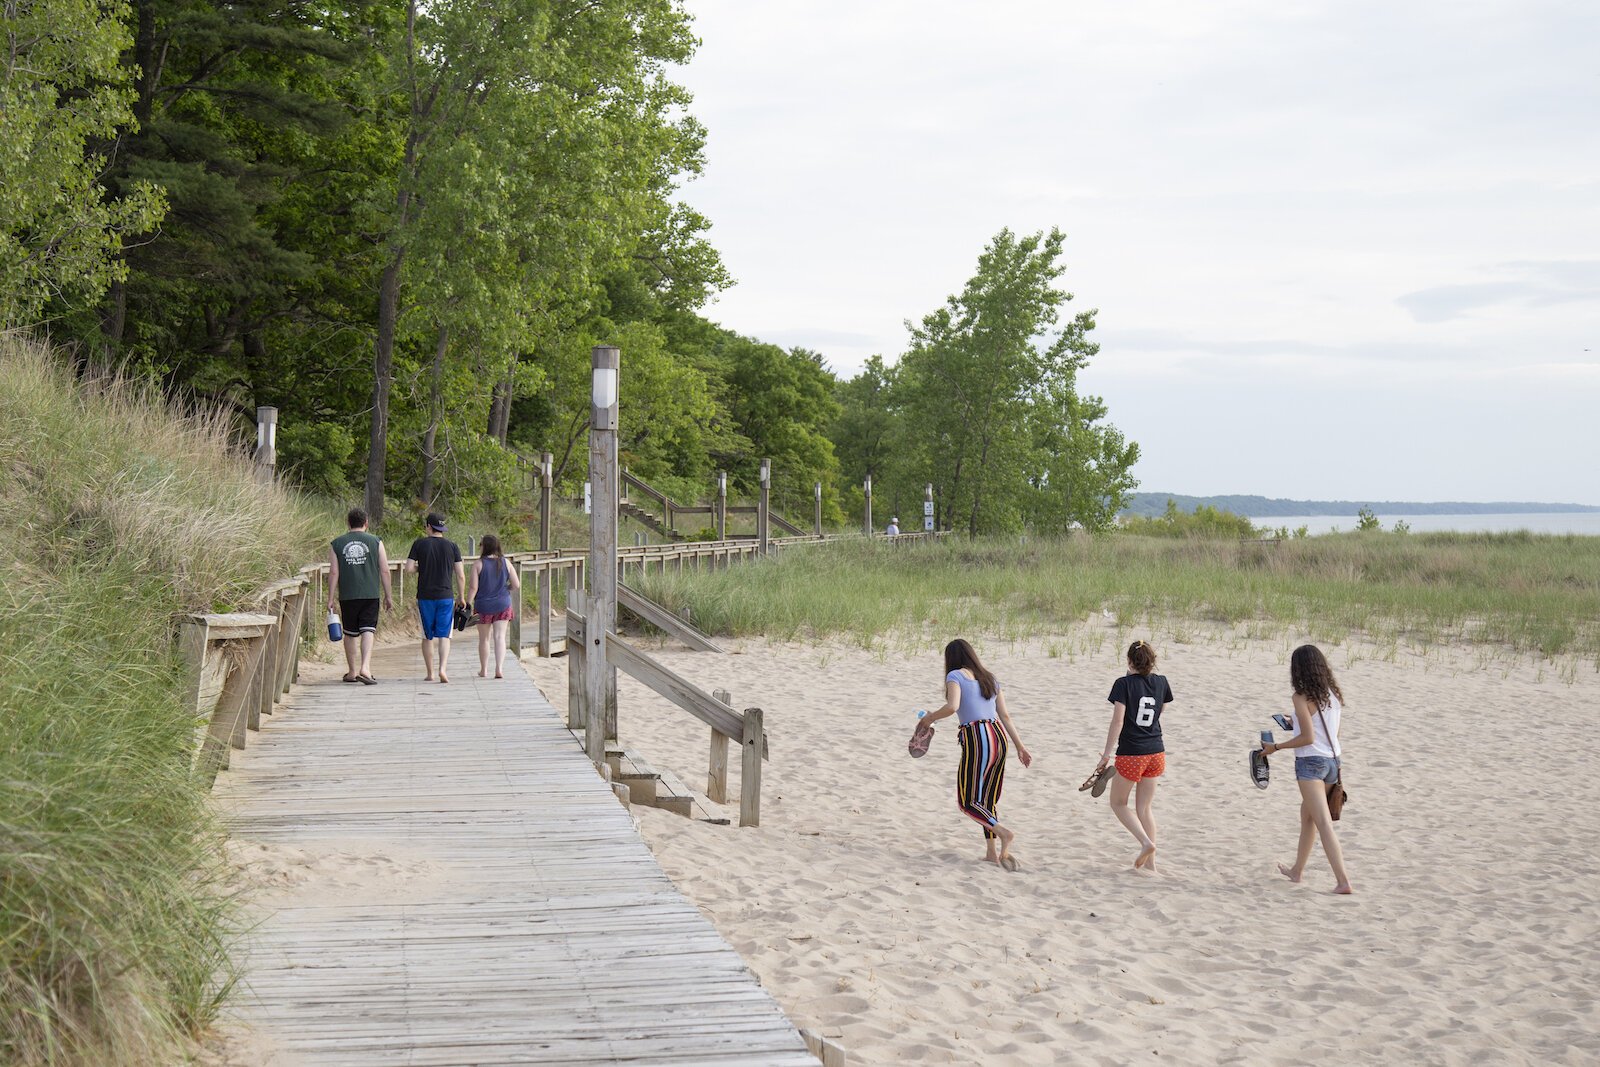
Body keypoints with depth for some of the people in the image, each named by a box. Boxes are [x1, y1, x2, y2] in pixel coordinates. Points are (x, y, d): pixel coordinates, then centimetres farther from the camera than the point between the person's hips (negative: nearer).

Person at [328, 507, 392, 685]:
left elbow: (333, 573, 0)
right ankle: (365, 668, -23)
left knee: (350, 634, 13)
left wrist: (330, 598, 2)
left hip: (347, 596, 1)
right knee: (368, 631, -5)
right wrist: (387, 597, 8)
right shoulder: (375, 542, 2)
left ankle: (352, 672, 22)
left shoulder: (336, 544, 4)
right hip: (370, 595, -1)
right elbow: (384, 571, 1)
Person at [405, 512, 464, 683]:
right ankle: (443, 669, -18)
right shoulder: (452, 546, 1)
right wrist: (462, 597, 10)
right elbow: (461, 575, 0)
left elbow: (409, 567, -7)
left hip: (425, 597, 0)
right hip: (446, 597, 0)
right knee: (444, 635, 0)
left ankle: (429, 673, 15)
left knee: (427, 637, 10)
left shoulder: (420, 544, -2)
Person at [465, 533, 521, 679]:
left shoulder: (478, 564, -10)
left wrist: (468, 605, -7)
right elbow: (517, 585, 0)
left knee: (484, 639, 13)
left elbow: (473, 587, -14)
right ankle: (499, 668, -15)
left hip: (483, 606, -1)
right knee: (500, 637, -1)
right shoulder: (505, 563, -1)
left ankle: (484, 670, 23)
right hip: (503, 605, 2)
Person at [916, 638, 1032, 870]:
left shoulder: (955, 676, 0)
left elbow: (952, 706, -18)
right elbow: (1005, 715, 17)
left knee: (968, 801, -1)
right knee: (988, 800, 16)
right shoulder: (990, 679, 20)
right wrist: (1020, 746, 18)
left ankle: (1003, 832, -20)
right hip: (999, 736, 7)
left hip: (977, 739, -7)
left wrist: (930, 718, -1)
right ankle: (991, 853, 16)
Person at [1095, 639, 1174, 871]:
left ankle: (1146, 842, -7)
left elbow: (1118, 721, -16)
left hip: (1131, 754, -5)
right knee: (1144, 808, 15)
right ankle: (1150, 861, 13)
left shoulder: (1124, 684, -12)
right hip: (1156, 752, 5)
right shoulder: (1161, 683, 3)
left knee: (1118, 803, 13)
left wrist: (1106, 754, -11)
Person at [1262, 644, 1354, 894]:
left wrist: (1276, 747, -8)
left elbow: (1308, 738, -18)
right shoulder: (1333, 695, 7)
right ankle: (1297, 870, 35)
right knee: (1307, 815, 23)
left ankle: (1343, 880, -18)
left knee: (1323, 822, -10)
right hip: (1332, 759, 8)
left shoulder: (1302, 697, -14)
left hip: (1311, 762, -8)